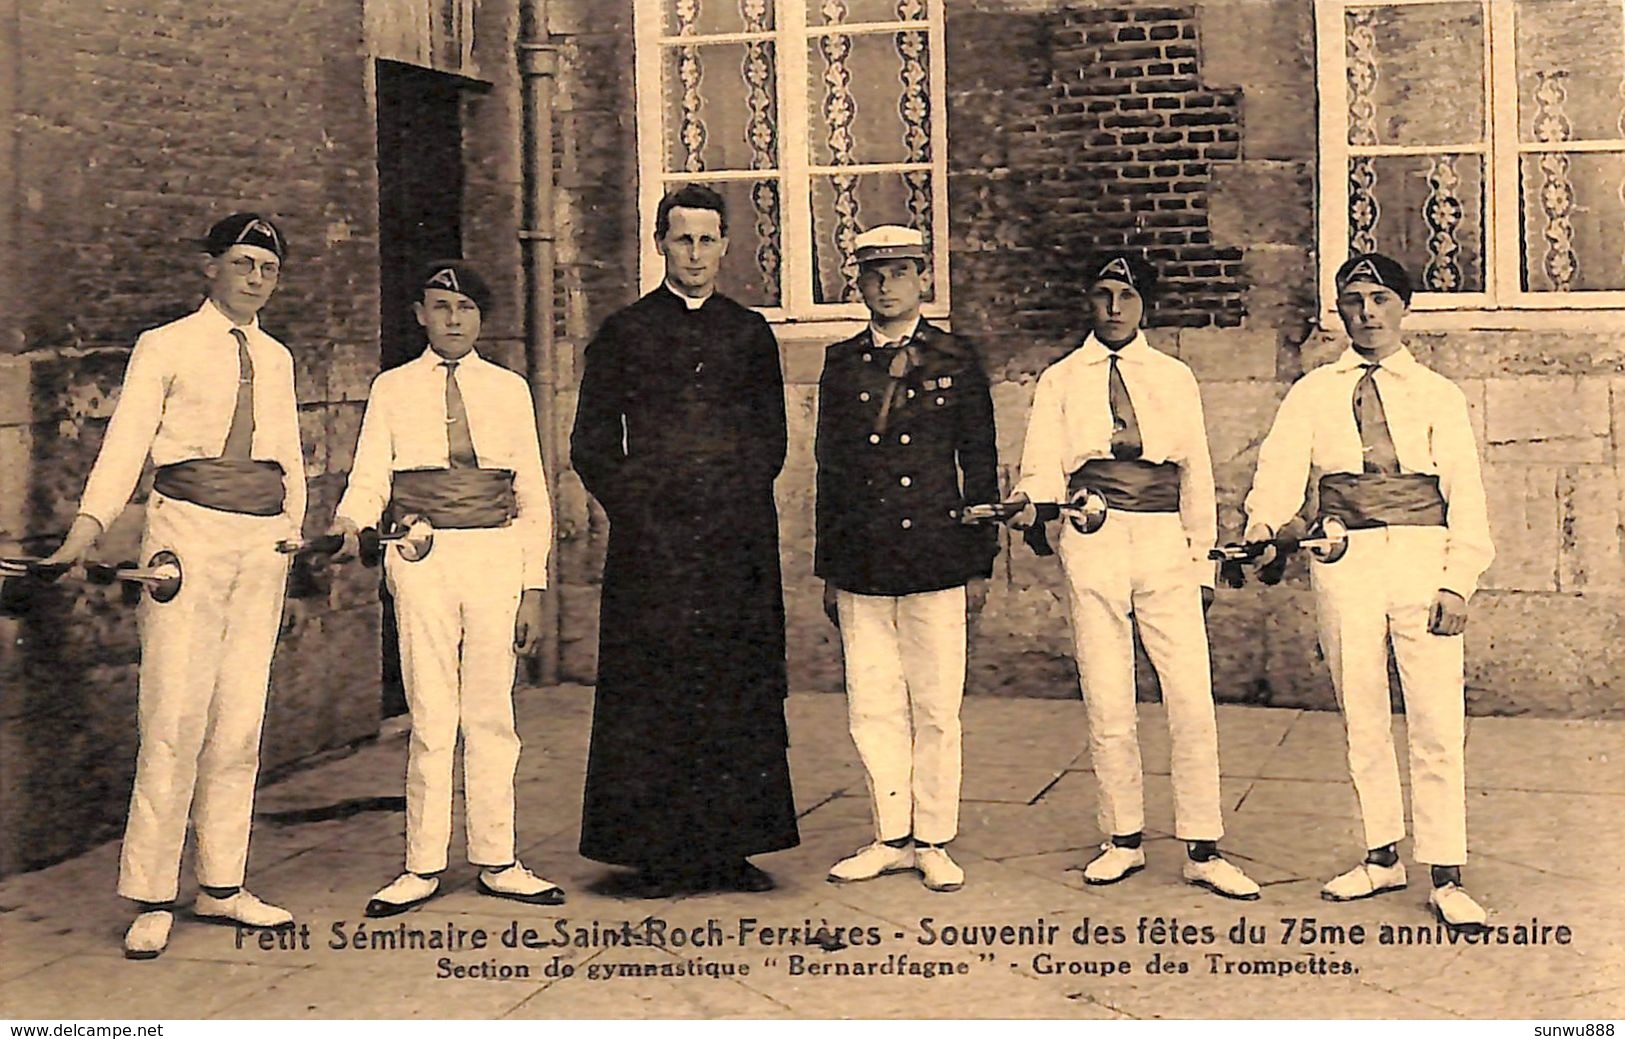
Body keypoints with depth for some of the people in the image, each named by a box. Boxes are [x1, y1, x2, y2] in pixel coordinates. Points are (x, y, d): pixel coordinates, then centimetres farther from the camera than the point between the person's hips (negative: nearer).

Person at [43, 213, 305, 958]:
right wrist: (82, 535, -17)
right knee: (175, 714, -9)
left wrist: (295, 530, 9)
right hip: (189, 533, -5)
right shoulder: (165, 348, 3)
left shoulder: (276, 359, 17)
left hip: (263, 541, 5)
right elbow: (125, 444, -6)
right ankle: (151, 899, -2)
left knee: (241, 718, 5)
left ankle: (222, 886, 14)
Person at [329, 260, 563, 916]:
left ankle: (495, 860, 14)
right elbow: (369, 477, 1)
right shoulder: (393, 389, 8)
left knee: (491, 713, 5)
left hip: (496, 555, 1)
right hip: (421, 557, -1)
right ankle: (423, 866, 9)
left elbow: (533, 494, 11)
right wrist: (350, 524, -22)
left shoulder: (510, 389, 11)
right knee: (430, 715, 0)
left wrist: (533, 587, 6)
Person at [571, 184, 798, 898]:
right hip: (650, 543, -2)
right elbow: (593, 446, 6)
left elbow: (770, 439, 14)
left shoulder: (751, 334, 15)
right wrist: (642, 514, -3)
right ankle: (655, 854, 4)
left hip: (739, 542, 2)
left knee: (741, 694, 1)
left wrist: (734, 506, 2)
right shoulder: (622, 334, 9)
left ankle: (732, 849, 8)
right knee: (650, 697, -3)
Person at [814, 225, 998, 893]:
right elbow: (830, 468, 13)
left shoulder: (956, 361, 4)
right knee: (871, 708, 5)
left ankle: (934, 842, 13)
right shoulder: (841, 364, 10)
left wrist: (979, 563, 1)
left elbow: (981, 465, 5)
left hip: (935, 560, -2)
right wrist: (828, 568, 10)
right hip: (860, 566, 2)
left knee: (935, 708, 1)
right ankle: (891, 837, 18)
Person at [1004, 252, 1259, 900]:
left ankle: (1202, 851, 2)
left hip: (1165, 543, 1)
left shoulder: (1175, 378, 14)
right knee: (1106, 701, 3)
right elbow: (1044, 466, 1)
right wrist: (1029, 503, -22)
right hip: (1092, 543, 0)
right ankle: (1123, 840, 17)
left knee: (1192, 697, -6)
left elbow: (1196, 473, 15)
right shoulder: (1061, 380, 9)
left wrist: (1203, 560, 12)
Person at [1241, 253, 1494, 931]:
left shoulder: (1437, 394, 10)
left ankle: (1445, 879, 1)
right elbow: (1280, 468, -1)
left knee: (1436, 722, -5)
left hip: (1421, 557, -1)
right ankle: (1382, 856, 21)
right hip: (1344, 562, 2)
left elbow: (1465, 492, 4)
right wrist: (1262, 526, -22)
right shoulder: (1313, 393, 13)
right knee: (1361, 717, 7)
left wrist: (1458, 580, -8)